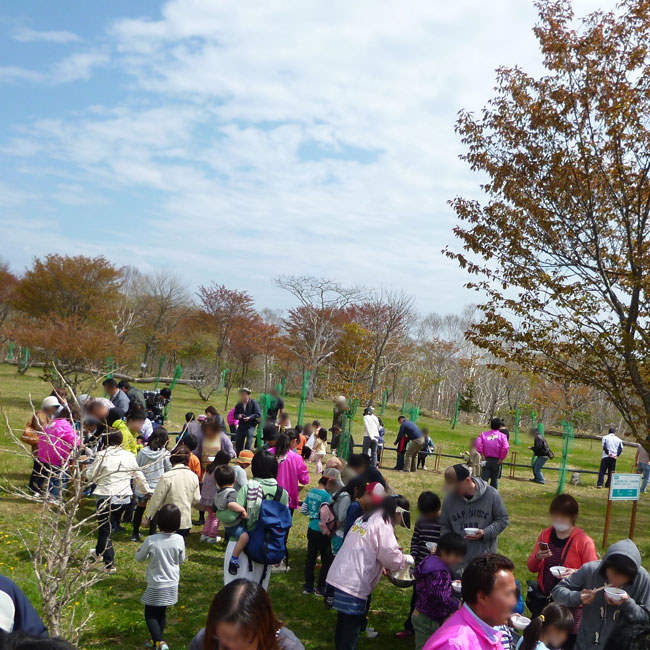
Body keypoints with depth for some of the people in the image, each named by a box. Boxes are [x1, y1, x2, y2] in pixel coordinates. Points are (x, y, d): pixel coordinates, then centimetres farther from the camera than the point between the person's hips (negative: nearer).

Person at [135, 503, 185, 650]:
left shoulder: (151, 540, -22)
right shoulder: (179, 540, -15)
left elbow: (139, 558, -5)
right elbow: (181, 560, 1)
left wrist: (139, 551, 16)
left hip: (155, 586, -3)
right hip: (171, 586, 4)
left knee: (150, 614, 11)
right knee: (161, 613, 21)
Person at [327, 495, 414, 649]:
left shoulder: (364, 519, 18)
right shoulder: (383, 525, -11)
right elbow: (390, 555, -11)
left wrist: (384, 566, 19)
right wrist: (406, 559, 7)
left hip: (338, 576, 9)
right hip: (354, 583, -9)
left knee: (343, 621, 19)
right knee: (353, 625, 1)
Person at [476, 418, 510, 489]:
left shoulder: (484, 434, 5)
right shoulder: (502, 436, 1)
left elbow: (478, 444, -11)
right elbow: (505, 448, -14)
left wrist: (482, 455, -7)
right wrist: (502, 458, -7)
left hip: (486, 459, 0)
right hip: (497, 461, 0)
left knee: (484, 478, -1)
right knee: (494, 479, 13)